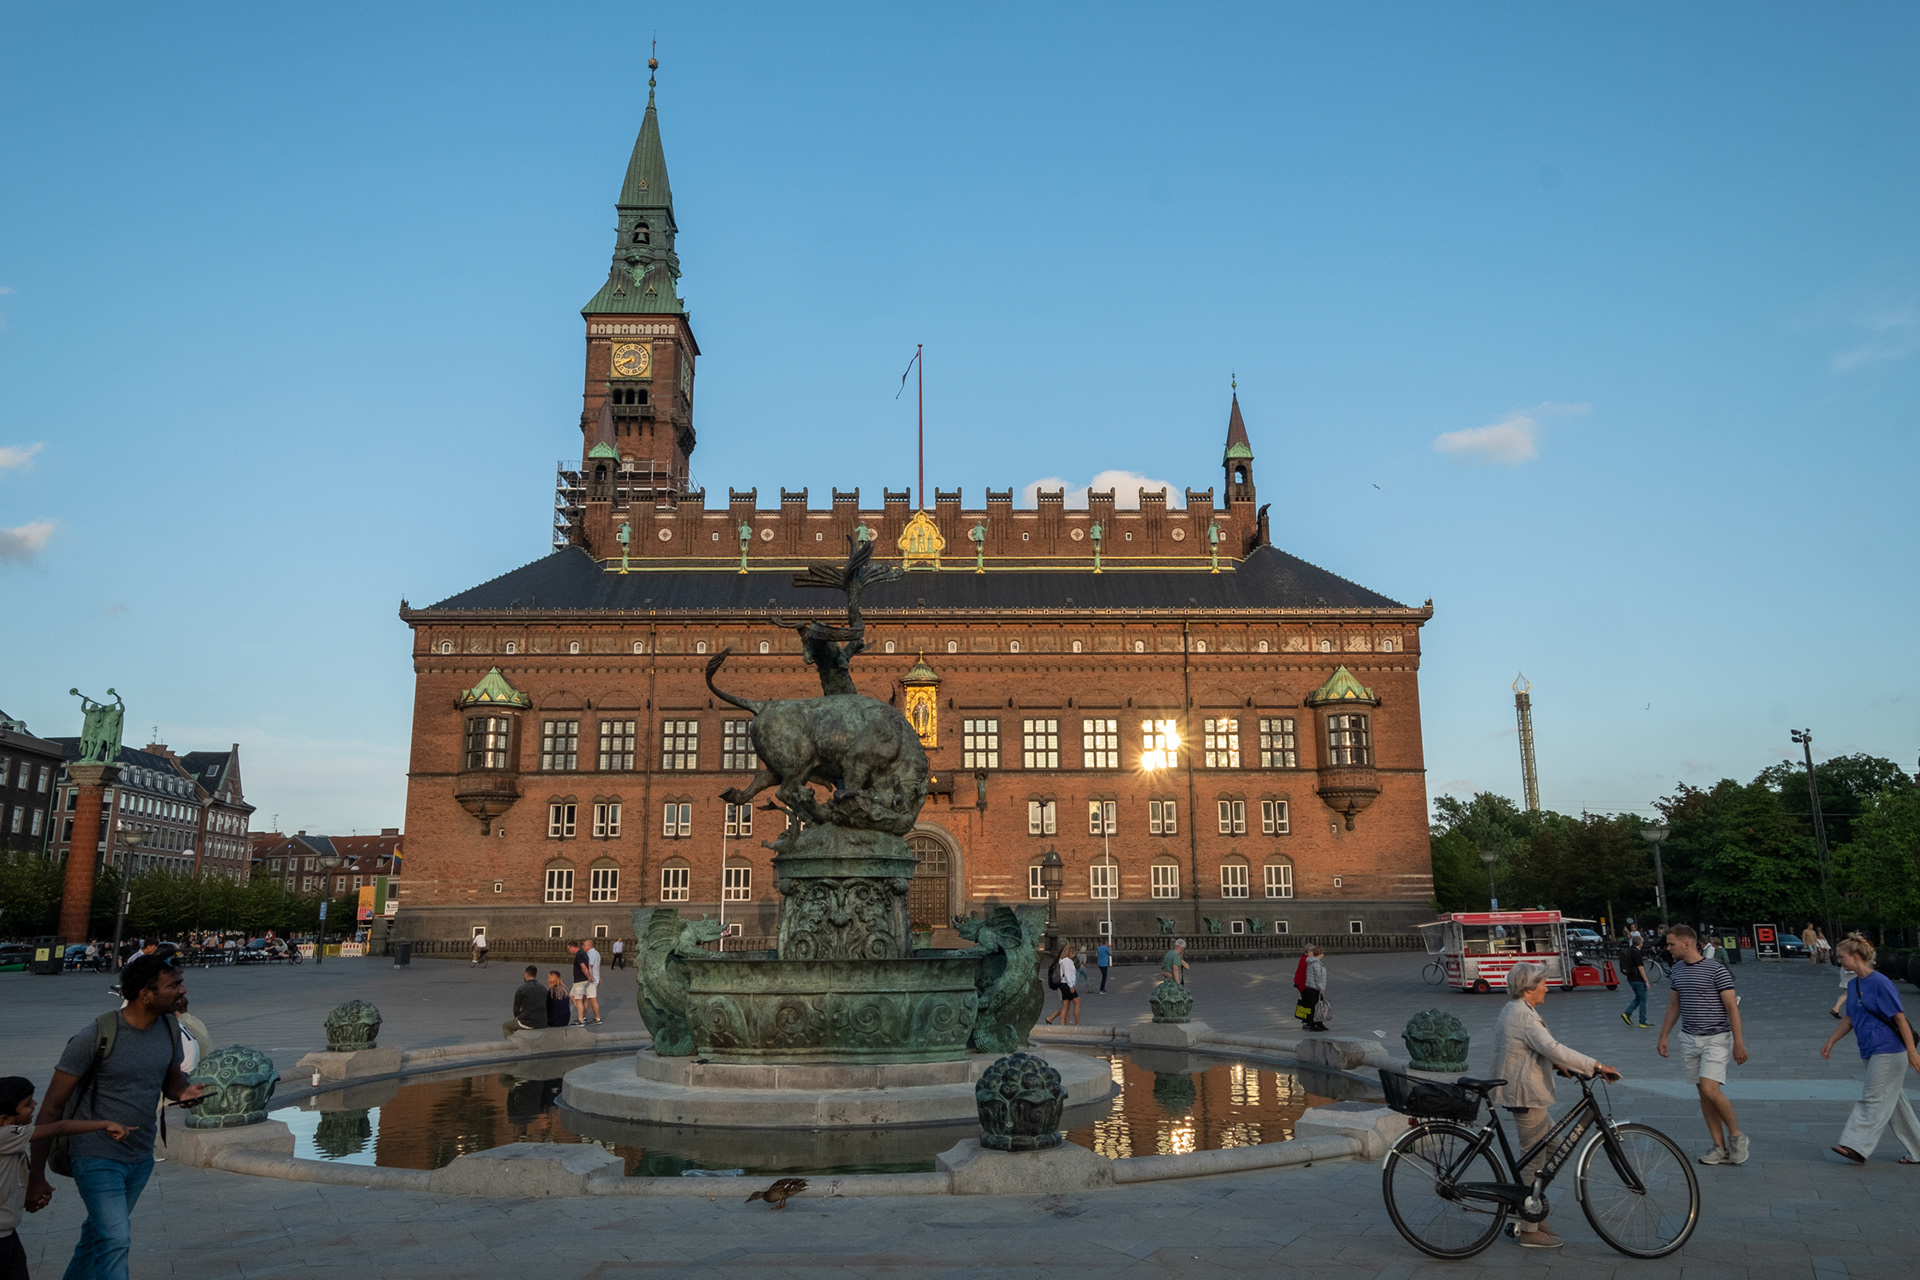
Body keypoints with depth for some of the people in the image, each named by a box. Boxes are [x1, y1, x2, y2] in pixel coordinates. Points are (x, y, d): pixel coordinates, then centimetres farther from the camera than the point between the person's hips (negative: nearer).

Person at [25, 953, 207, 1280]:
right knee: (115, 1241, -14)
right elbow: (51, 1108, -13)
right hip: (97, 1158, -6)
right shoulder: (95, 1036, -20)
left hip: (141, 1159, 6)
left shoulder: (169, 1027, -2)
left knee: (98, 1234, 21)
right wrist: (36, 1177, -13)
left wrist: (184, 1091, -13)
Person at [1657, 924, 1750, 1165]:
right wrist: (1663, 1037, 16)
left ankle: (1736, 1135, 6)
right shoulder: (1676, 970, 8)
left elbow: (1732, 1007, -11)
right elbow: (1674, 1006, 17)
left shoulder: (1716, 969, -12)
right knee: (1703, 1093, 6)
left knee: (1710, 1089, -17)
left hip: (1715, 1038, -7)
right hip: (1689, 1040, 7)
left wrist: (1738, 1042, -15)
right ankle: (1720, 1149, 13)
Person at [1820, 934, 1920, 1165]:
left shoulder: (1880, 983, -15)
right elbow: (1850, 1018, 18)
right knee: (1895, 1102, 14)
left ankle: (1857, 1146, -7)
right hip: (1871, 1052, 9)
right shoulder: (1853, 984, 10)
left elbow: (1900, 1018, -15)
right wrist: (1831, 1041, 15)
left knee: (1873, 1100, -7)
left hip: (1888, 1052, -9)